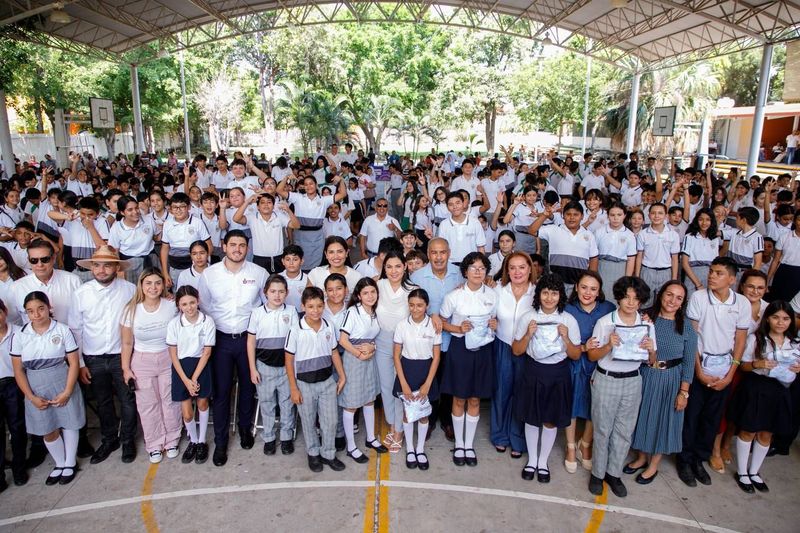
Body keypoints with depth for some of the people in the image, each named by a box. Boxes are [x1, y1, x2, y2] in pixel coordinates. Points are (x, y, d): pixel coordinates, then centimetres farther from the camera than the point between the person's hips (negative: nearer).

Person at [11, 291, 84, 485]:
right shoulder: (20, 336, -4)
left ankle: (70, 463, 31)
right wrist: (31, 397, -7)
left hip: (63, 385, -2)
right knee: (49, 431, 11)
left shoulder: (63, 330, -9)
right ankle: (60, 464, 33)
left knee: (69, 424, 11)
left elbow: (73, 363, -7)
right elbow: (18, 370, 0)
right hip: (37, 390, 2)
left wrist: (67, 392, -14)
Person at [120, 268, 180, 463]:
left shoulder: (171, 306, -12)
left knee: (170, 401, 9)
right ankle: (154, 445, 28)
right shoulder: (132, 310, -10)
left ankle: (171, 441, 30)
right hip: (142, 362, 0)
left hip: (168, 359, 0)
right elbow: (127, 343, -2)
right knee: (148, 405, 10)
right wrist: (126, 369, -1)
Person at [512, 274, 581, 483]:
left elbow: (576, 355, -2)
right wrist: (528, 334, -19)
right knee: (531, 418, 13)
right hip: (533, 373, 0)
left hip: (558, 375, 0)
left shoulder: (569, 320, -6)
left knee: (551, 420, 13)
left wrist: (565, 338, -19)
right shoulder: (528, 317, -7)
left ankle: (543, 461, 34)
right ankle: (532, 459, 34)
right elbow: (516, 351, -3)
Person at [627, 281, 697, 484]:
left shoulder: (686, 327, -8)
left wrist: (684, 392, -6)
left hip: (671, 380, -1)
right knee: (642, 416, 14)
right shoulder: (646, 317, -6)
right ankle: (641, 457, 37)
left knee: (664, 420, 11)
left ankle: (653, 465, 31)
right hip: (645, 375, 1)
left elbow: (688, 363, -5)